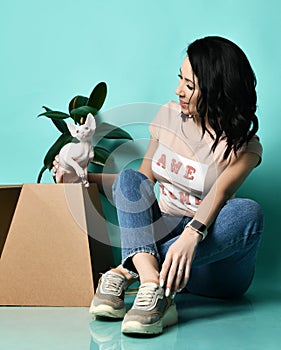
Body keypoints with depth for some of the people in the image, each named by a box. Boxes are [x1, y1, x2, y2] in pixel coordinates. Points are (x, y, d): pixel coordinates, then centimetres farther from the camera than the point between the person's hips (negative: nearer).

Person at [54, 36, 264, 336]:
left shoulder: (244, 145, -7)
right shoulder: (170, 115, 7)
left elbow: (221, 191, -27)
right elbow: (143, 180, 14)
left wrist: (190, 236, -45)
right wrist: (86, 178, 5)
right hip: (159, 235, 4)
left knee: (248, 212, -33)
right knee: (129, 177, -18)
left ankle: (126, 272, -37)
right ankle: (151, 282, -44)